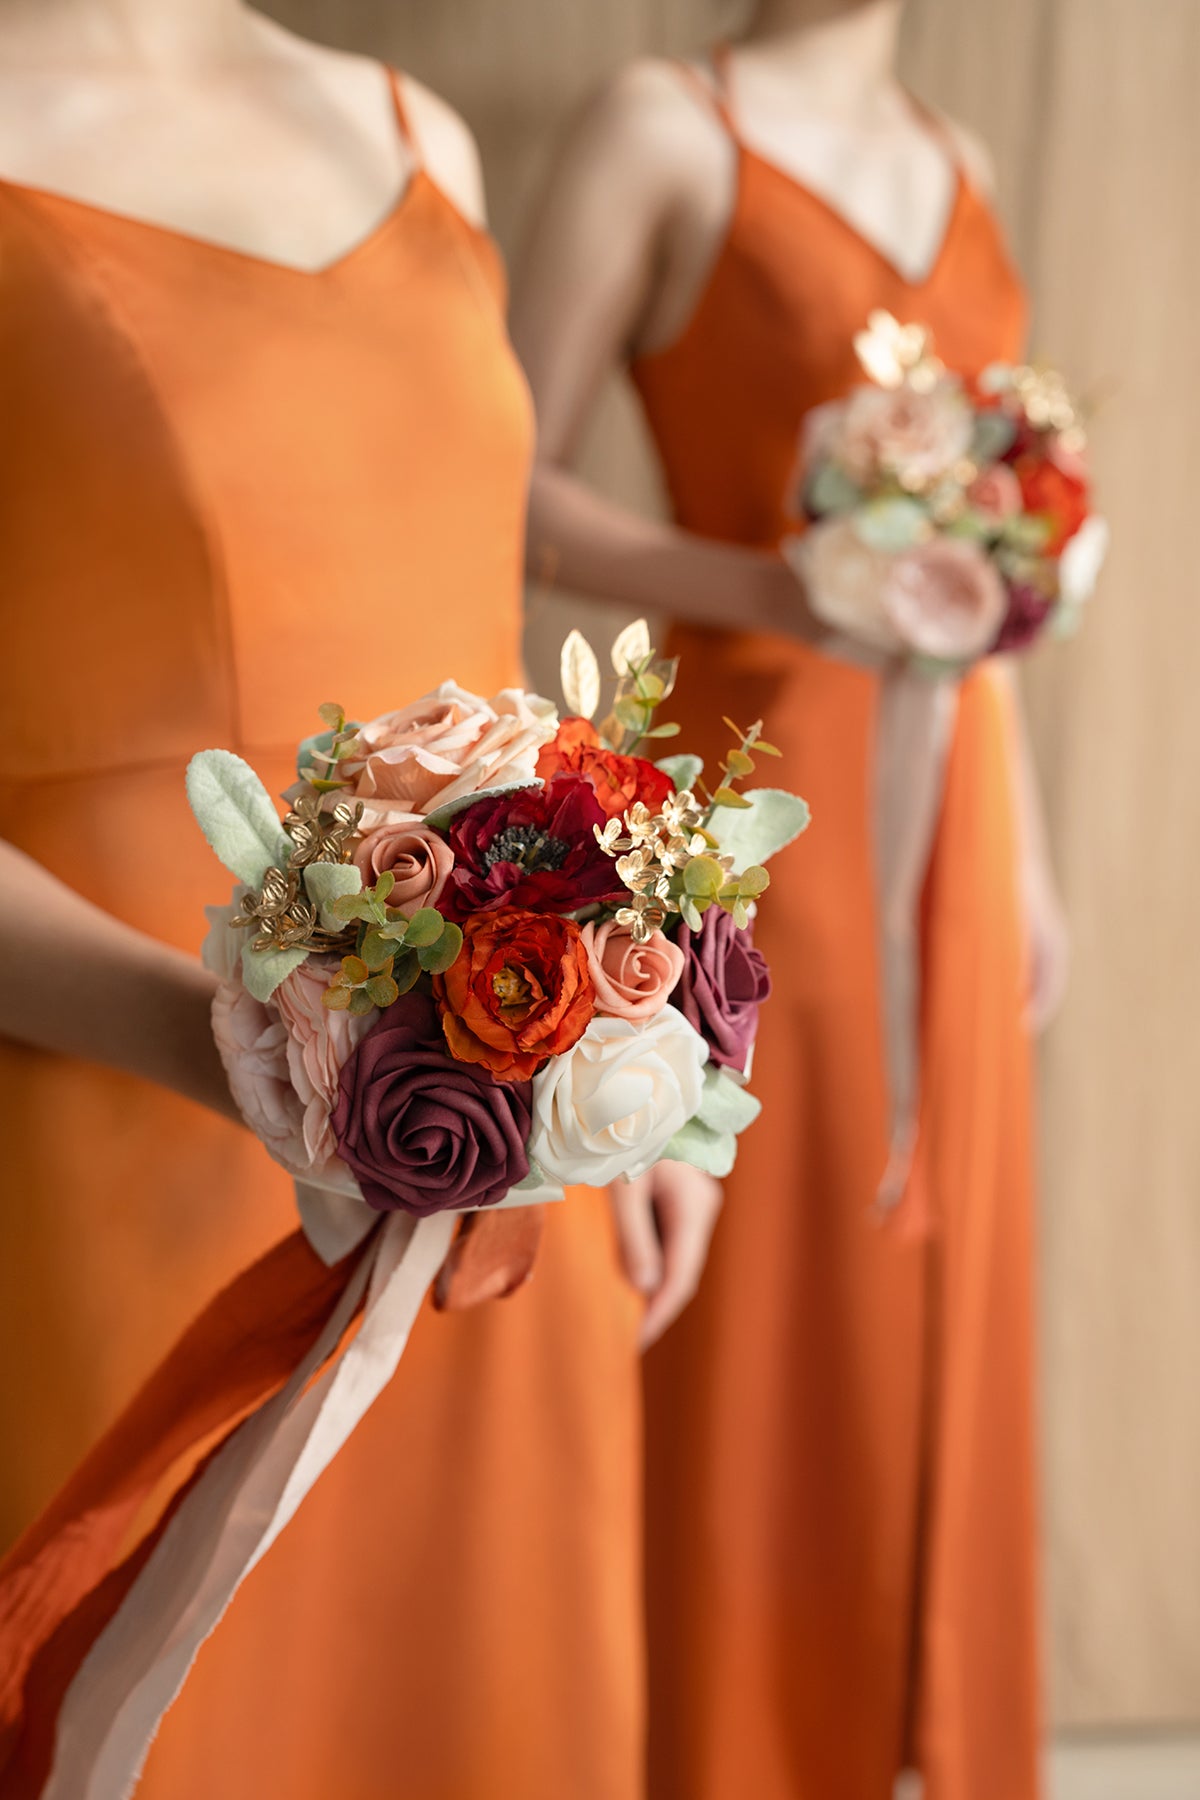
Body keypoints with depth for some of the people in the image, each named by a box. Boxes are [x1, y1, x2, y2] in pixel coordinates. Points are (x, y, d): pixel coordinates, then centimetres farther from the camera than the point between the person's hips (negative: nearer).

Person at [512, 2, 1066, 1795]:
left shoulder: (952, 161, 15)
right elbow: (508, 487, -8)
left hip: (941, 793, 7)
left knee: (934, 1319, 13)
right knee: (757, 1335, 1)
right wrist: (771, 590, -24)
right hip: (763, 788, -6)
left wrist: (1022, 853, 14)